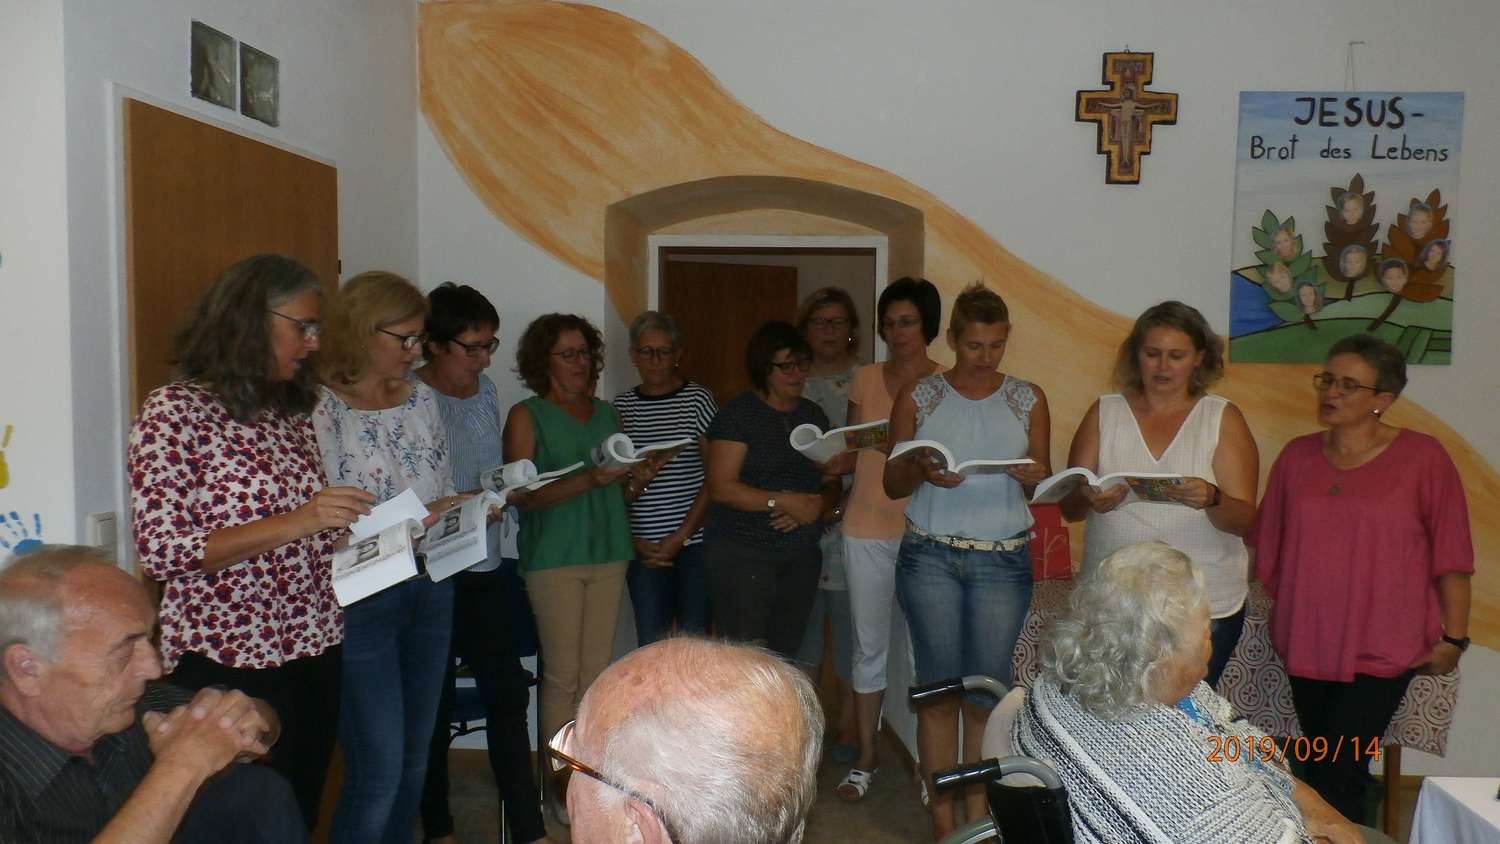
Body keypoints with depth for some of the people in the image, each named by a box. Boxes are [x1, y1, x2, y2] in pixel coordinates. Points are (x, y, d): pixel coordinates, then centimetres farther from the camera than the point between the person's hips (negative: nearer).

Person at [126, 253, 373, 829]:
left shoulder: (293, 411, 10)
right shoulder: (173, 411, -10)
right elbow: (160, 551, -18)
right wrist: (292, 523, -25)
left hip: (315, 651, 6)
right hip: (229, 661, -6)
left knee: (300, 816, 16)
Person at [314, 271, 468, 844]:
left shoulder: (421, 396, 9)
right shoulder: (321, 408, -12)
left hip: (431, 592, 7)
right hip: (361, 600, -7)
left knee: (414, 759, 16)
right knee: (378, 770, -2)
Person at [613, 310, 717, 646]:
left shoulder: (698, 398, 1)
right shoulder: (622, 406, 8)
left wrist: (681, 536, -9)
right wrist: (635, 540, -3)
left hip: (695, 540, -2)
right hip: (644, 547, 2)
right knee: (650, 644, 3)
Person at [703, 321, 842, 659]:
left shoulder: (813, 414, 13)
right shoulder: (738, 413, -5)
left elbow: (832, 482, 15)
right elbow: (721, 488, -12)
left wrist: (817, 505, -7)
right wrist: (782, 501, -19)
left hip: (802, 555, 5)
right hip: (742, 553, -5)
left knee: (787, 654, 5)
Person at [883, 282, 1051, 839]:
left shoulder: (1027, 400, 8)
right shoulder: (918, 397, 4)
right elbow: (892, 484, 5)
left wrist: (1036, 477, -13)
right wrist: (921, 470, -16)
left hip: (1003, 560, 1)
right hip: (930, 557, -1)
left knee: (986, 693, 3)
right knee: (939, 690, 4)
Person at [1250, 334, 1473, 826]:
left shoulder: (1422, 458, -6)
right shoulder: (1297, 456, 6)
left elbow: (1452, 556, -4)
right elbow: (1266, 545, 10)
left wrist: (1454, 638, -4)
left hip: (1381, 651, -4)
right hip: (1306, 642, 4)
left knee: (1336, 775, -8)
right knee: (1320, 770, 13)